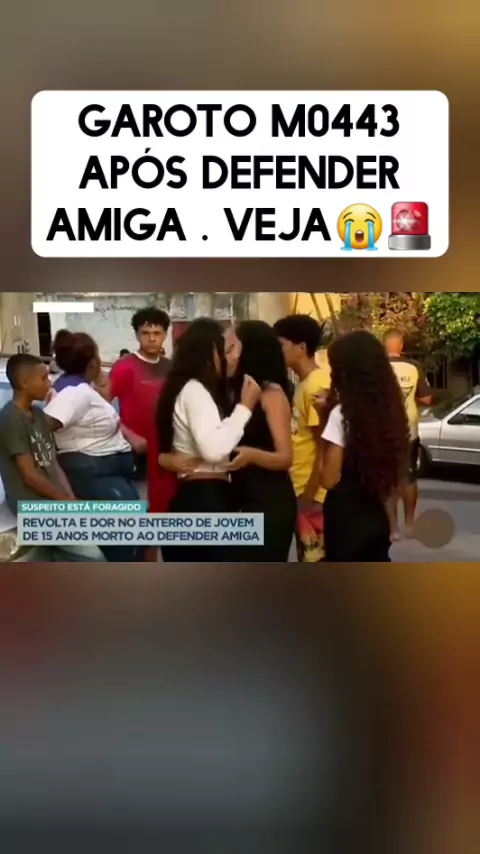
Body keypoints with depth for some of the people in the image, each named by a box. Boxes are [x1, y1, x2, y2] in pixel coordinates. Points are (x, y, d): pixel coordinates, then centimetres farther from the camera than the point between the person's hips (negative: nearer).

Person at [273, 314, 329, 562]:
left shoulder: (316, 386, -18)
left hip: (313, 495, -10)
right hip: (303, 491, 10)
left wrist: (308, 498, -17)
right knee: (310, 561, 16)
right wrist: (304, 495, 15)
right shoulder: (306, 384, 11)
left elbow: (324, 451, -20)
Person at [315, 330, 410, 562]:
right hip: (375, 515, 7)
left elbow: (329, 478, -16)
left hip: (345, 517, -7)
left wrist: (324, 415, -9)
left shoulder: (342, 413, -17)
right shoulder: (387, 409, 4)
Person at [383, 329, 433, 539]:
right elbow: (426, 399, -3)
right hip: (409, 431, 2)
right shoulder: (414, 367, -6)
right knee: (409, 479, 17)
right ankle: (409, 524, 24)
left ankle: (393, 528, 7)